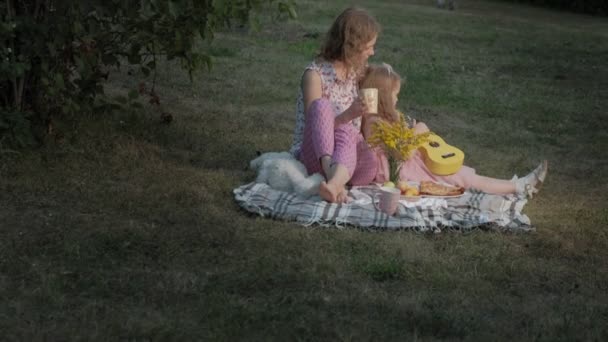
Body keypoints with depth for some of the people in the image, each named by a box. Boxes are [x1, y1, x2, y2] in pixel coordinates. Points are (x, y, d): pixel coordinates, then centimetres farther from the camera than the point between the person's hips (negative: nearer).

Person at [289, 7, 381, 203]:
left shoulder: (358, 72, 11)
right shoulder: (315, 74, -7)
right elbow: (317, 124, -13)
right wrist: (346, 116, -27)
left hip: (352, 159, 3)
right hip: (315, 156, -3)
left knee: (345, 133, -33)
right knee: (322, 105, -31)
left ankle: (335, 183, -60)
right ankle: (335, 180, -48)